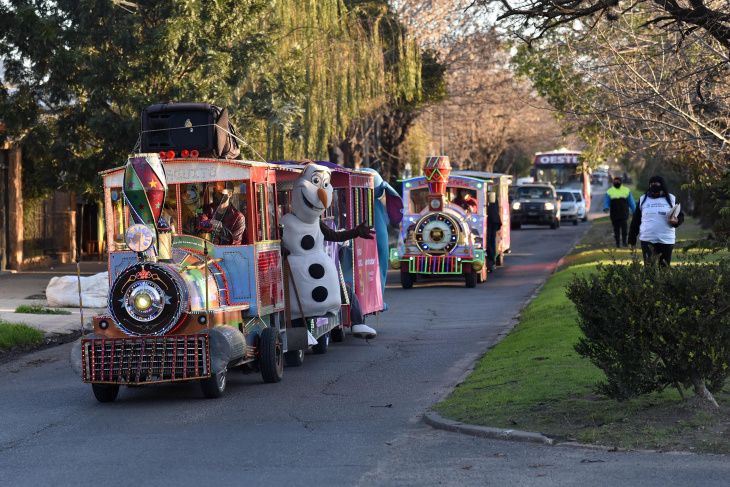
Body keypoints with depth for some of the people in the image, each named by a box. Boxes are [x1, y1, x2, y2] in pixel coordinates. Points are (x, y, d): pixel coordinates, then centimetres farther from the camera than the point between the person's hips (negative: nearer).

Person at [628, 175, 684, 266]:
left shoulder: (672, 199, 5)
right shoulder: (643, 200, 8)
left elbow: (681, 216, 8)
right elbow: (635, 221, 11)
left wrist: (676, 221, -16)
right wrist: (632, 239, 7)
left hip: (666, 241, 0)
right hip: (647, 240, 0)